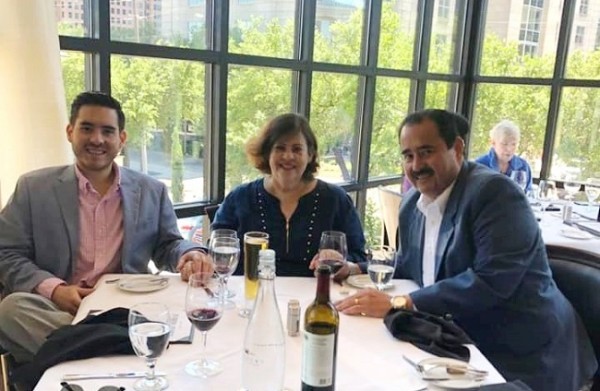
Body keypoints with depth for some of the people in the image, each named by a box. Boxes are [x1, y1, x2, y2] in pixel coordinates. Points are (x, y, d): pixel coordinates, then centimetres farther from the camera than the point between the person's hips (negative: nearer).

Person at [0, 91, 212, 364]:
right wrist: (53, 289, -15)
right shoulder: (33, 188, 6)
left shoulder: (152, 192, 11)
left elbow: (167, 246, 14)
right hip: (59, 307, 1)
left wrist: (189, 256, -11)